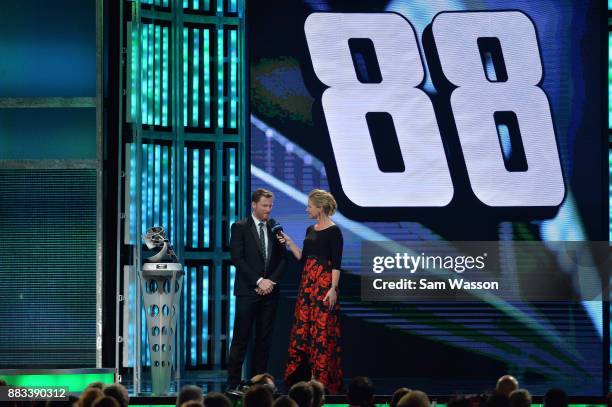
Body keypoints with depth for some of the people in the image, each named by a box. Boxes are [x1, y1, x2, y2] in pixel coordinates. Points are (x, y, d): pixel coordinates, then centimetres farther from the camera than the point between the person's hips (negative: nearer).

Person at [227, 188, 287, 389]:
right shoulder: (240, 228, -1)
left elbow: (283, 258, 11)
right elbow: (237, 259, -8)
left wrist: (272, 281, -4)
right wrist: (258, 281, -13)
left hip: (270, 291, 4)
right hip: (248, 290, -4)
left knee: (264, 339, 5)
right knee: (241, 339, -5)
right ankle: (233, 384, -4)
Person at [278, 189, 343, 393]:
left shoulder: (333, 231, -10)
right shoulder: (310, 229, 14)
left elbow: (336, 263, -14)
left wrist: (333, 288, -20)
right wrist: (289, 243, 9)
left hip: (324, 283, -8)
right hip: (307, 282, 8)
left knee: (322, 330, -6)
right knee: (302, 329, 8)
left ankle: (324, 379, 0)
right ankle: (301, 376, 14)